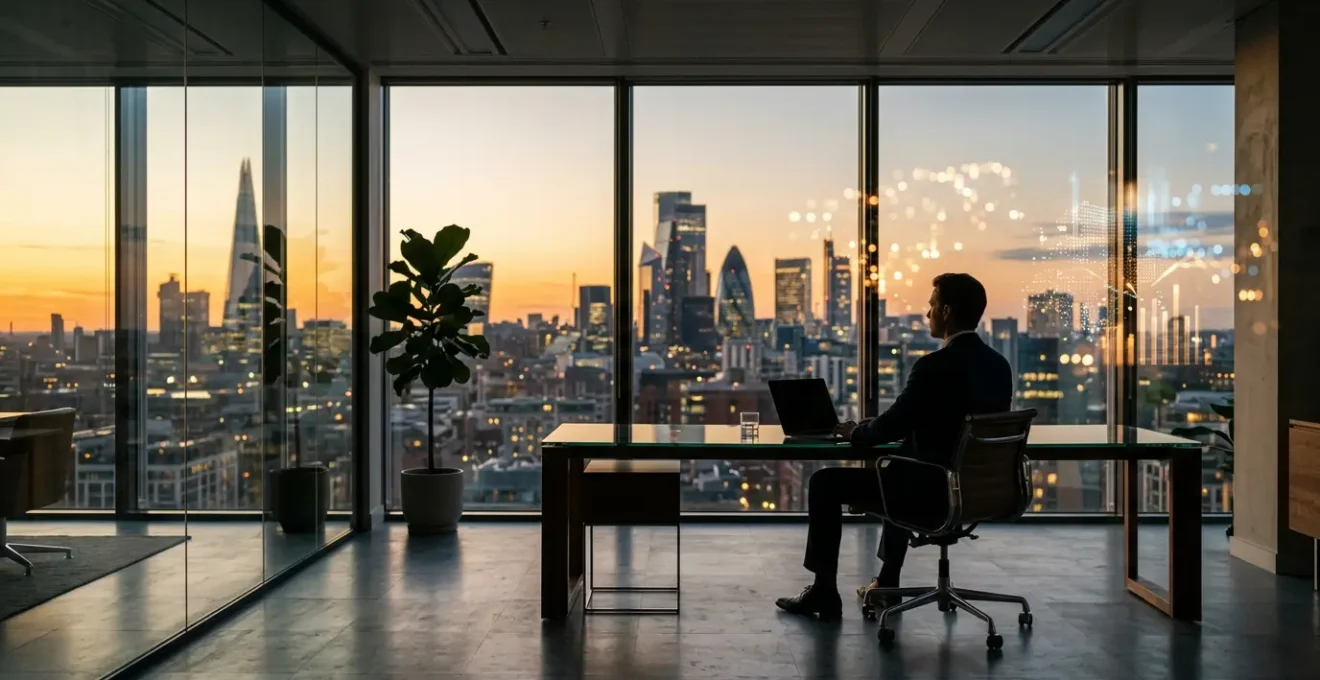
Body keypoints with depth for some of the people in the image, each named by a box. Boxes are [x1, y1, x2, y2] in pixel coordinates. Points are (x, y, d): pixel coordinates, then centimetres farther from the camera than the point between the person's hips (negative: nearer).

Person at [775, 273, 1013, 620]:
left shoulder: (935, 366, -21)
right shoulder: (999, 365, 4)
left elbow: (892, 425, -16)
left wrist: (854, 432, 4)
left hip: (933, 489, -9)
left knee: (824, 482, 6)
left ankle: (825, 592, 14)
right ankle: (887, 582, 41)